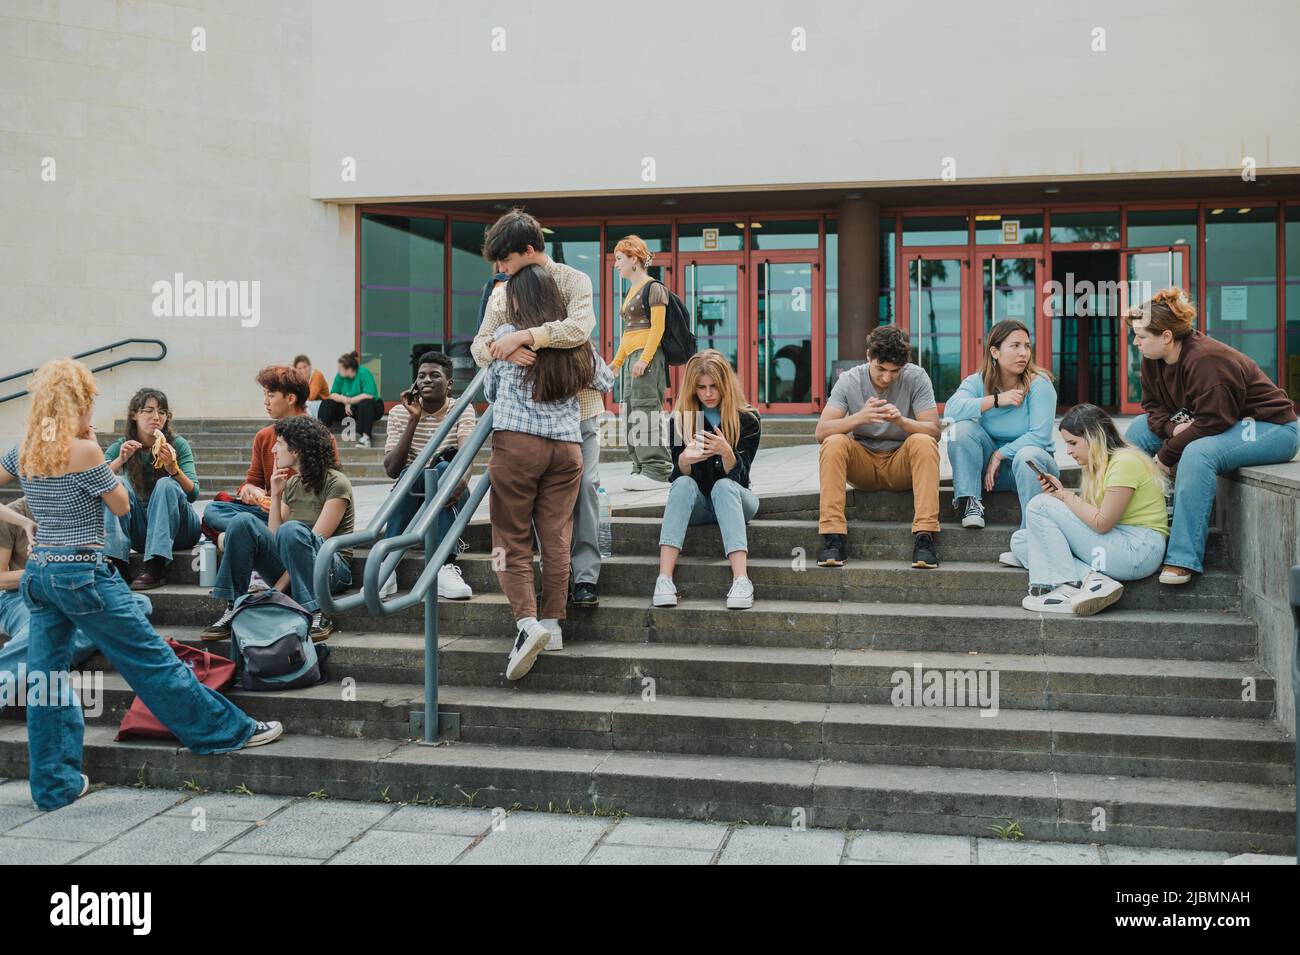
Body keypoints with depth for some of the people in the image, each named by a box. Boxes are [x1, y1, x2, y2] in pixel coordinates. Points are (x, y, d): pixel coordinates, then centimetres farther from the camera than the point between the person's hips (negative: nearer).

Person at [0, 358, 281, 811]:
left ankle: (55, 784, 17)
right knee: (151, 658, 1)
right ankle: (227, 730, 11)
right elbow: (121, 505, -5)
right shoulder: (84, 451, -16)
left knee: (46, 676, 10)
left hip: (38, 573, 7)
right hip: (84, 573, -7)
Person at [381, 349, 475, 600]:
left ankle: (446, 567, -40)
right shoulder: (400, 413, 0)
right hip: (411, 498, 1)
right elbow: (391, 469, -13)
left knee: (444, 468, -33)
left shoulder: (462, 409, -1)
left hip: (449, 497, 0)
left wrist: (461, 476, -46)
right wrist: (413, 420, -19)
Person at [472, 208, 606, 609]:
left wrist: (522, 336, -26)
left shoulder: (573, 281, -6)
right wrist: (504, 349, -24)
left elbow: (580, 327, -26)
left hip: (578, 405, -3)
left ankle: (586, 576, 5)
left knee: (583, 487, -3)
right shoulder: (502, 293, 7)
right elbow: (479, 346, -1)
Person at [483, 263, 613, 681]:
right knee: (556, 537, 8)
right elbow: (606, 380, 26)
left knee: (512, 540, 1)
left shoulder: (508, 336, 0)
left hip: (517, 443, -4)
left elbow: (491, 392, 14)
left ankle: (526, 622, -13)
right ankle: (552, 621, 13)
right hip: (567, 446, 4)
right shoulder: (577, 342, 9)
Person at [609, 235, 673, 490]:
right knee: (632, 412, 6)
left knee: (646, 410, -12)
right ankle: (641, 469, 10)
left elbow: (657, 327, -13)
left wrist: (644, 358, -21)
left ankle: (657, 470, -10)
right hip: (632, 356, 9)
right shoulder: (631, 292, 21)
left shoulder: (653, 287, -5)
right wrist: (617, 361, 23)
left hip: (649, 355, -9)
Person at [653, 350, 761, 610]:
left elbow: (739, 478, -14)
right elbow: (679, 475, -8)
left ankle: (741, 580, -49)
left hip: (733, 500, -1)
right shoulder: (680, 420, -2)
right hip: (696, 504, 1)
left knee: (723, 486, -33)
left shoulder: (747, 419, -6)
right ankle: (664, 579, -44)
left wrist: (726, 452, -36)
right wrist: (684, 459, -31)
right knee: (684, 484, -31)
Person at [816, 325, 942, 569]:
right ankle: (833, 537, -30)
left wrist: (901, 421, -37)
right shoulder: (850, 380, -10)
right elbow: (821, 432, -19)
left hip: (901, 464, -1)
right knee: (834, 443, -28)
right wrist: (859, 417, -36)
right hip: (862, 465, 1)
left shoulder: (916, 377, -12)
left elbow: (934, 430, -18)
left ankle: (924, 535, -33)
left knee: (923, 442, -30)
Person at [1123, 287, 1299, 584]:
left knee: (1197, 453, -37)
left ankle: (1184, 558, -35)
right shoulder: (1154, 359, -2)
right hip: (1219, 425, 10)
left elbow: (1211, 423, -31)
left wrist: (1166, 455, -23)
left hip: (1272, 428, -9)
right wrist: (1173, 427, -18)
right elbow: (1153, 405, 4)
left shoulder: (1206, 360, -29)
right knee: (1140, 428, 3)